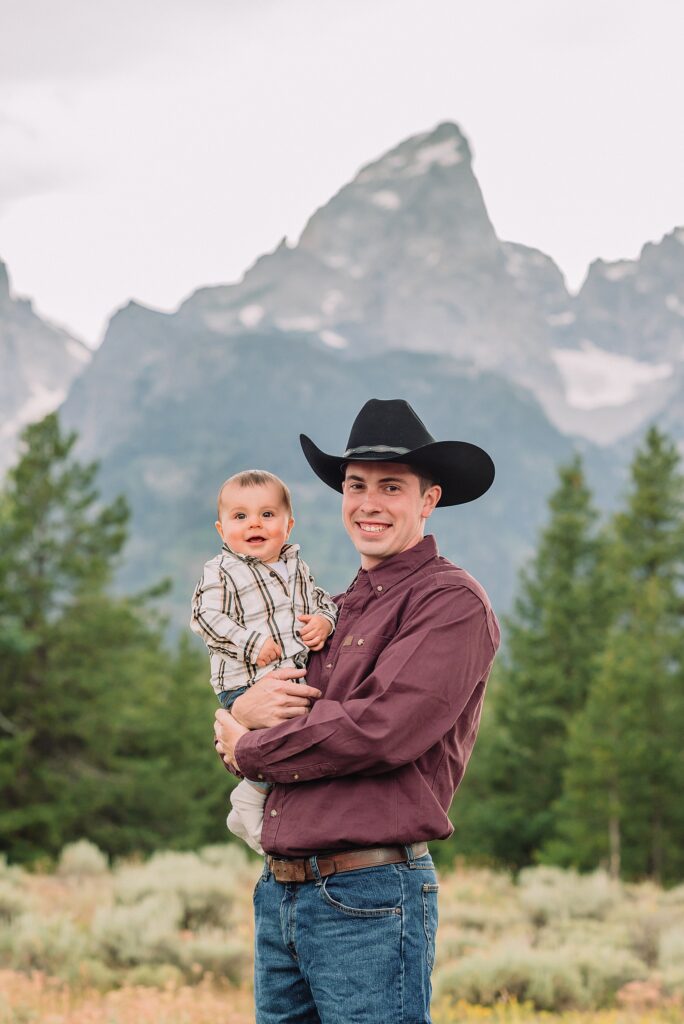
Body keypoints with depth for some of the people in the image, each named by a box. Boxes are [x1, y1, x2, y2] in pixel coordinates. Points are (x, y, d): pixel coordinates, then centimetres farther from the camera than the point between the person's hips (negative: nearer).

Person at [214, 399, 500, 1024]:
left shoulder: (453, 602, -6)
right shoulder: (337, 610, 20)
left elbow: (383, 728, -19)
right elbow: (235, 736, 18)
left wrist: (249, 750, -5)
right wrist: (247, 712, -7)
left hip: (371, 899, -8)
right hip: (279, 893, 8)